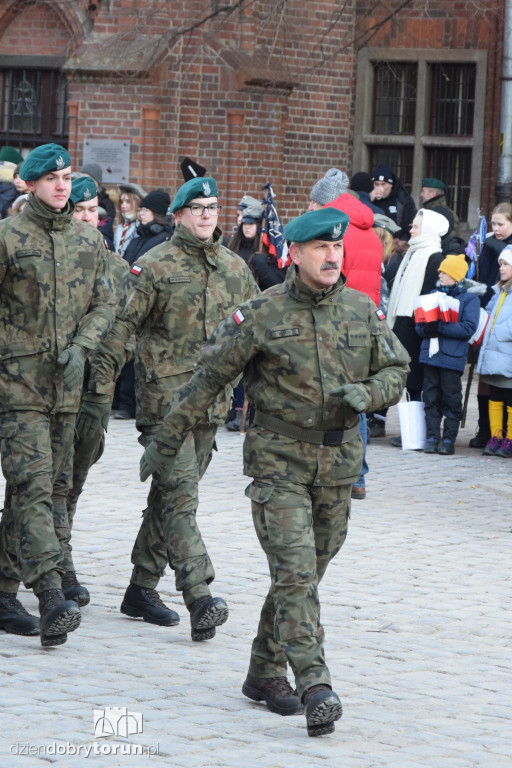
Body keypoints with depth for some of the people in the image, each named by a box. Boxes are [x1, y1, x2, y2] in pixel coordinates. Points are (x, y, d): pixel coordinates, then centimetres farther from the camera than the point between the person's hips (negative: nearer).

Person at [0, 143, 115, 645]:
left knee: (51, 487, 9)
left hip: (66, 385, 6)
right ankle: (51, 601, -24)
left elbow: (104, 304, 12)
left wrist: (81, 346, -5)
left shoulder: (89, 241, 11)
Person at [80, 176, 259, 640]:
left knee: (169, 495, 12)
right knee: (180, 496, -13)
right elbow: (118, 330, -6)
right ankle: (200, 599, -21)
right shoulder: (154, 267, -5)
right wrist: (100, 394, -9)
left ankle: (142, 589, 21)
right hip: (164, 396, -6)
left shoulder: (235, 269, 11)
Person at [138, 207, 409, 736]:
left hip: (338, 464, 4)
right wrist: (166, 443, 2)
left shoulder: (362, 312, 4)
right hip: (279, 462, -4)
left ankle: (265, 673, 26)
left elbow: (396, 372, 12)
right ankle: (315, 691, -20)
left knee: (306, 573, 12)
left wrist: (365, 394, -12)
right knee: (295, 572, -14)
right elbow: (207, 379, -1)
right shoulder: (261, 315, -8)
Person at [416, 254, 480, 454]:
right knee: (431, 398, 4)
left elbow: (469, 328, -12)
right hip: (430, 354, 5)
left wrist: (440, 327, -17)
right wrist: (426, 328, -9)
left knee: (451, 399, -2)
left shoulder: (469, 299, 0)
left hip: (452, 358, -5)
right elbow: (419, 325, 16)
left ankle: (448, 439, 3)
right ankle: (432, 437, 8)